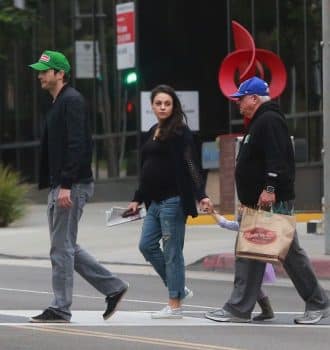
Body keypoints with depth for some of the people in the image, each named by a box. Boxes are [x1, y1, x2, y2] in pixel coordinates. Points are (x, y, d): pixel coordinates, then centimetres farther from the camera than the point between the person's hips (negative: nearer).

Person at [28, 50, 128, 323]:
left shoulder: (71, 101, -13)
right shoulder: (59, 103, 19)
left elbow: (75, 145, -21)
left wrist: (66, 185, -25)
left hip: (72, 186, -10)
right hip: (60, 186, 10)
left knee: (62, 247, -5)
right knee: (65, 246, 12)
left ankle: (60, 310, 0)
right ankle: (113, 287, 16)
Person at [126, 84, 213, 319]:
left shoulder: (180, 132, -8)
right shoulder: (153, 133, 16)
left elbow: (191, 165, -15)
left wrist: (201, 196, -25)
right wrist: (138, 199, 25)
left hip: (173, 200, -9)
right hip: (155, 201, 9)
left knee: (172, 251, -5)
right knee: (147, 246, 7)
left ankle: (175, 306, 1)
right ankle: (179, 288, 19)